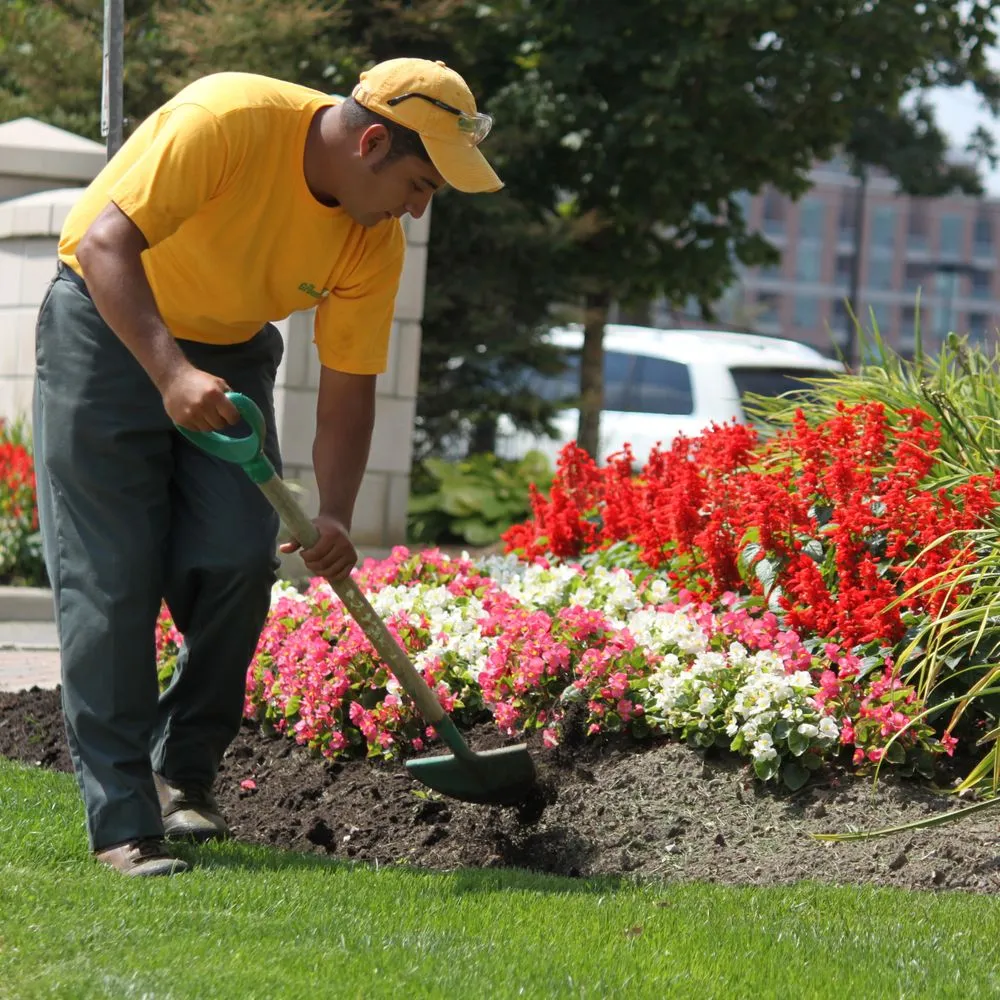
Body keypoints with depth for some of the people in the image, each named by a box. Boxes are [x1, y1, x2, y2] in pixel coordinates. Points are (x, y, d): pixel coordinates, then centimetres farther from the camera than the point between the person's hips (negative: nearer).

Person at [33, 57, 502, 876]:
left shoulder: (375, 241, -12)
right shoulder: (226, 121, -30)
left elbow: (349, 387, -7)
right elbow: (105, 244, -33)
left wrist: (335, 519, -21)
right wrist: (170, 372, -45)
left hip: (230, 352, 5)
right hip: (108, 323, -5)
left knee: (239, 561, -10)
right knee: (111, 579, -10)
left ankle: (184, 774, 11)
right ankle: (121, 822, -6)